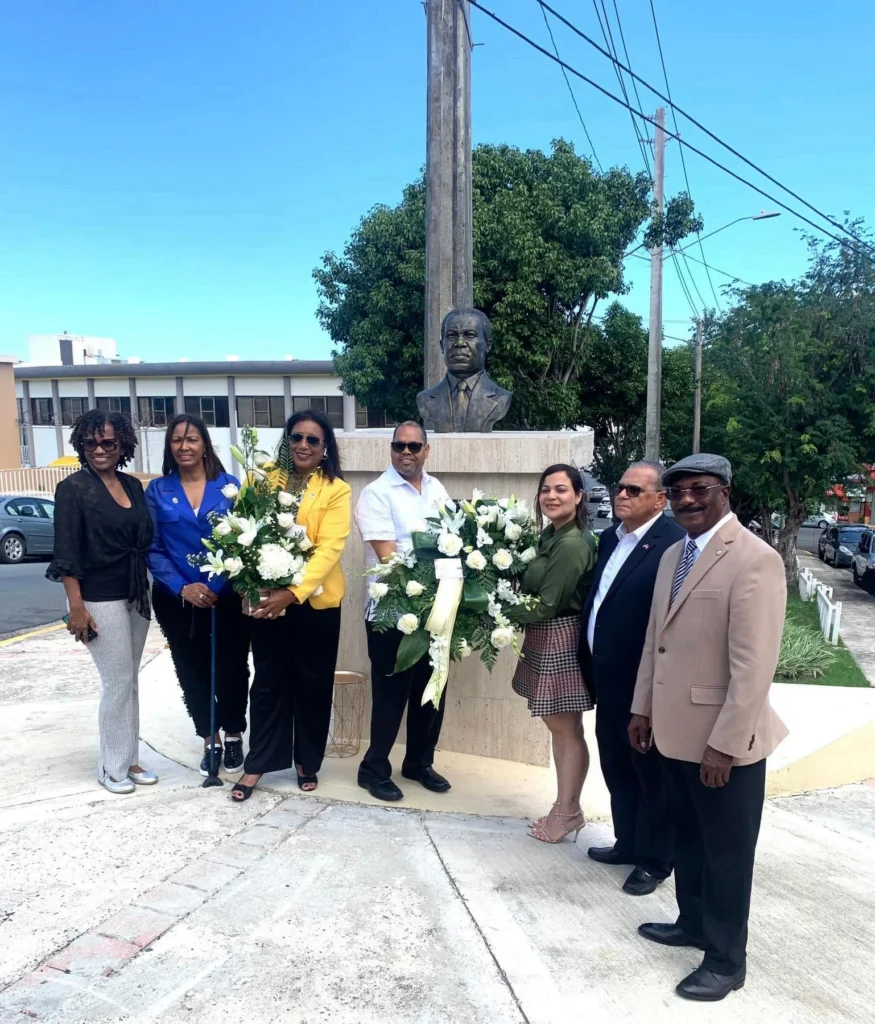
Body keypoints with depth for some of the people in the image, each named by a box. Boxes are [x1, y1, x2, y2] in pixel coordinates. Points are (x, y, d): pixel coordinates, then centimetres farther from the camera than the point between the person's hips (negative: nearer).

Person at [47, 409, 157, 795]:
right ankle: (112, 767, 15)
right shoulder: (73, 488, -9)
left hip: (136, 595, 6)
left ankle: (128, 759, 25)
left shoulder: (134, 485, 7)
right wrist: (76, 606, -17)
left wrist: (147, 590, 7)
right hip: (100, 599, -6)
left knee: (129, 682, 13)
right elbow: (66, 552, -13)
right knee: (118, 682, -1)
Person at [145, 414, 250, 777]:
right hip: (176, 600, 1)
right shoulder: (157, 491, 2)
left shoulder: (229, 486, 0)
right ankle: (210, 739, 32)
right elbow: (152, 549, -2)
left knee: (232, 668, 7)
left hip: (227, 597, -1)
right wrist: (182, 587, -15)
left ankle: (233, 736, 30)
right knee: (192, 672, 12)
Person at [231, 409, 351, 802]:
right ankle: (257, 763, 23)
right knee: (269, 680, 9)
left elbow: (329, 548, -13)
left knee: (312, 682, 10)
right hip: (266, 597, 2)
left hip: (314, 600, -1)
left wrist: (294, 592, -24)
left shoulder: (337, 489, -4)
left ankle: (307, 761, 28)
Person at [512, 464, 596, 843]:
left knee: (568, 730, 5)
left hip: (561, 642, -10)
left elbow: (547, 604, -20)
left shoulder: (573, 545, -20)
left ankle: (568, 812, 19)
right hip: (543, 641, 10)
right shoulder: (550, 535, 9)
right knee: (556, 726, 17)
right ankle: (566, 807, 30)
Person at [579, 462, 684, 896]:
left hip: (644, 682, -8)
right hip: (608, 679, 8)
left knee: (651, 772, 11)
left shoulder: (675, 544, -19)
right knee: (616, 767, 22)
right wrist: (590, 666, 13)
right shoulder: (610, 538, 8)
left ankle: (654, 859, 30)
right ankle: (628, 842, 41)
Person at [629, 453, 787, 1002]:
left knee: (727, 852, 11)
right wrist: (643, 707, 13)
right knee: (689, 839, 23)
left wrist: (725, 745, -21)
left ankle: (727, 959, 29)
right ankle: (693, 922, 44)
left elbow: (755, 665, -22)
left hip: (722, 740, -7)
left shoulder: (755, 559, -19)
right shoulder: (673, 555, 8)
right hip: (676, 729, 7)